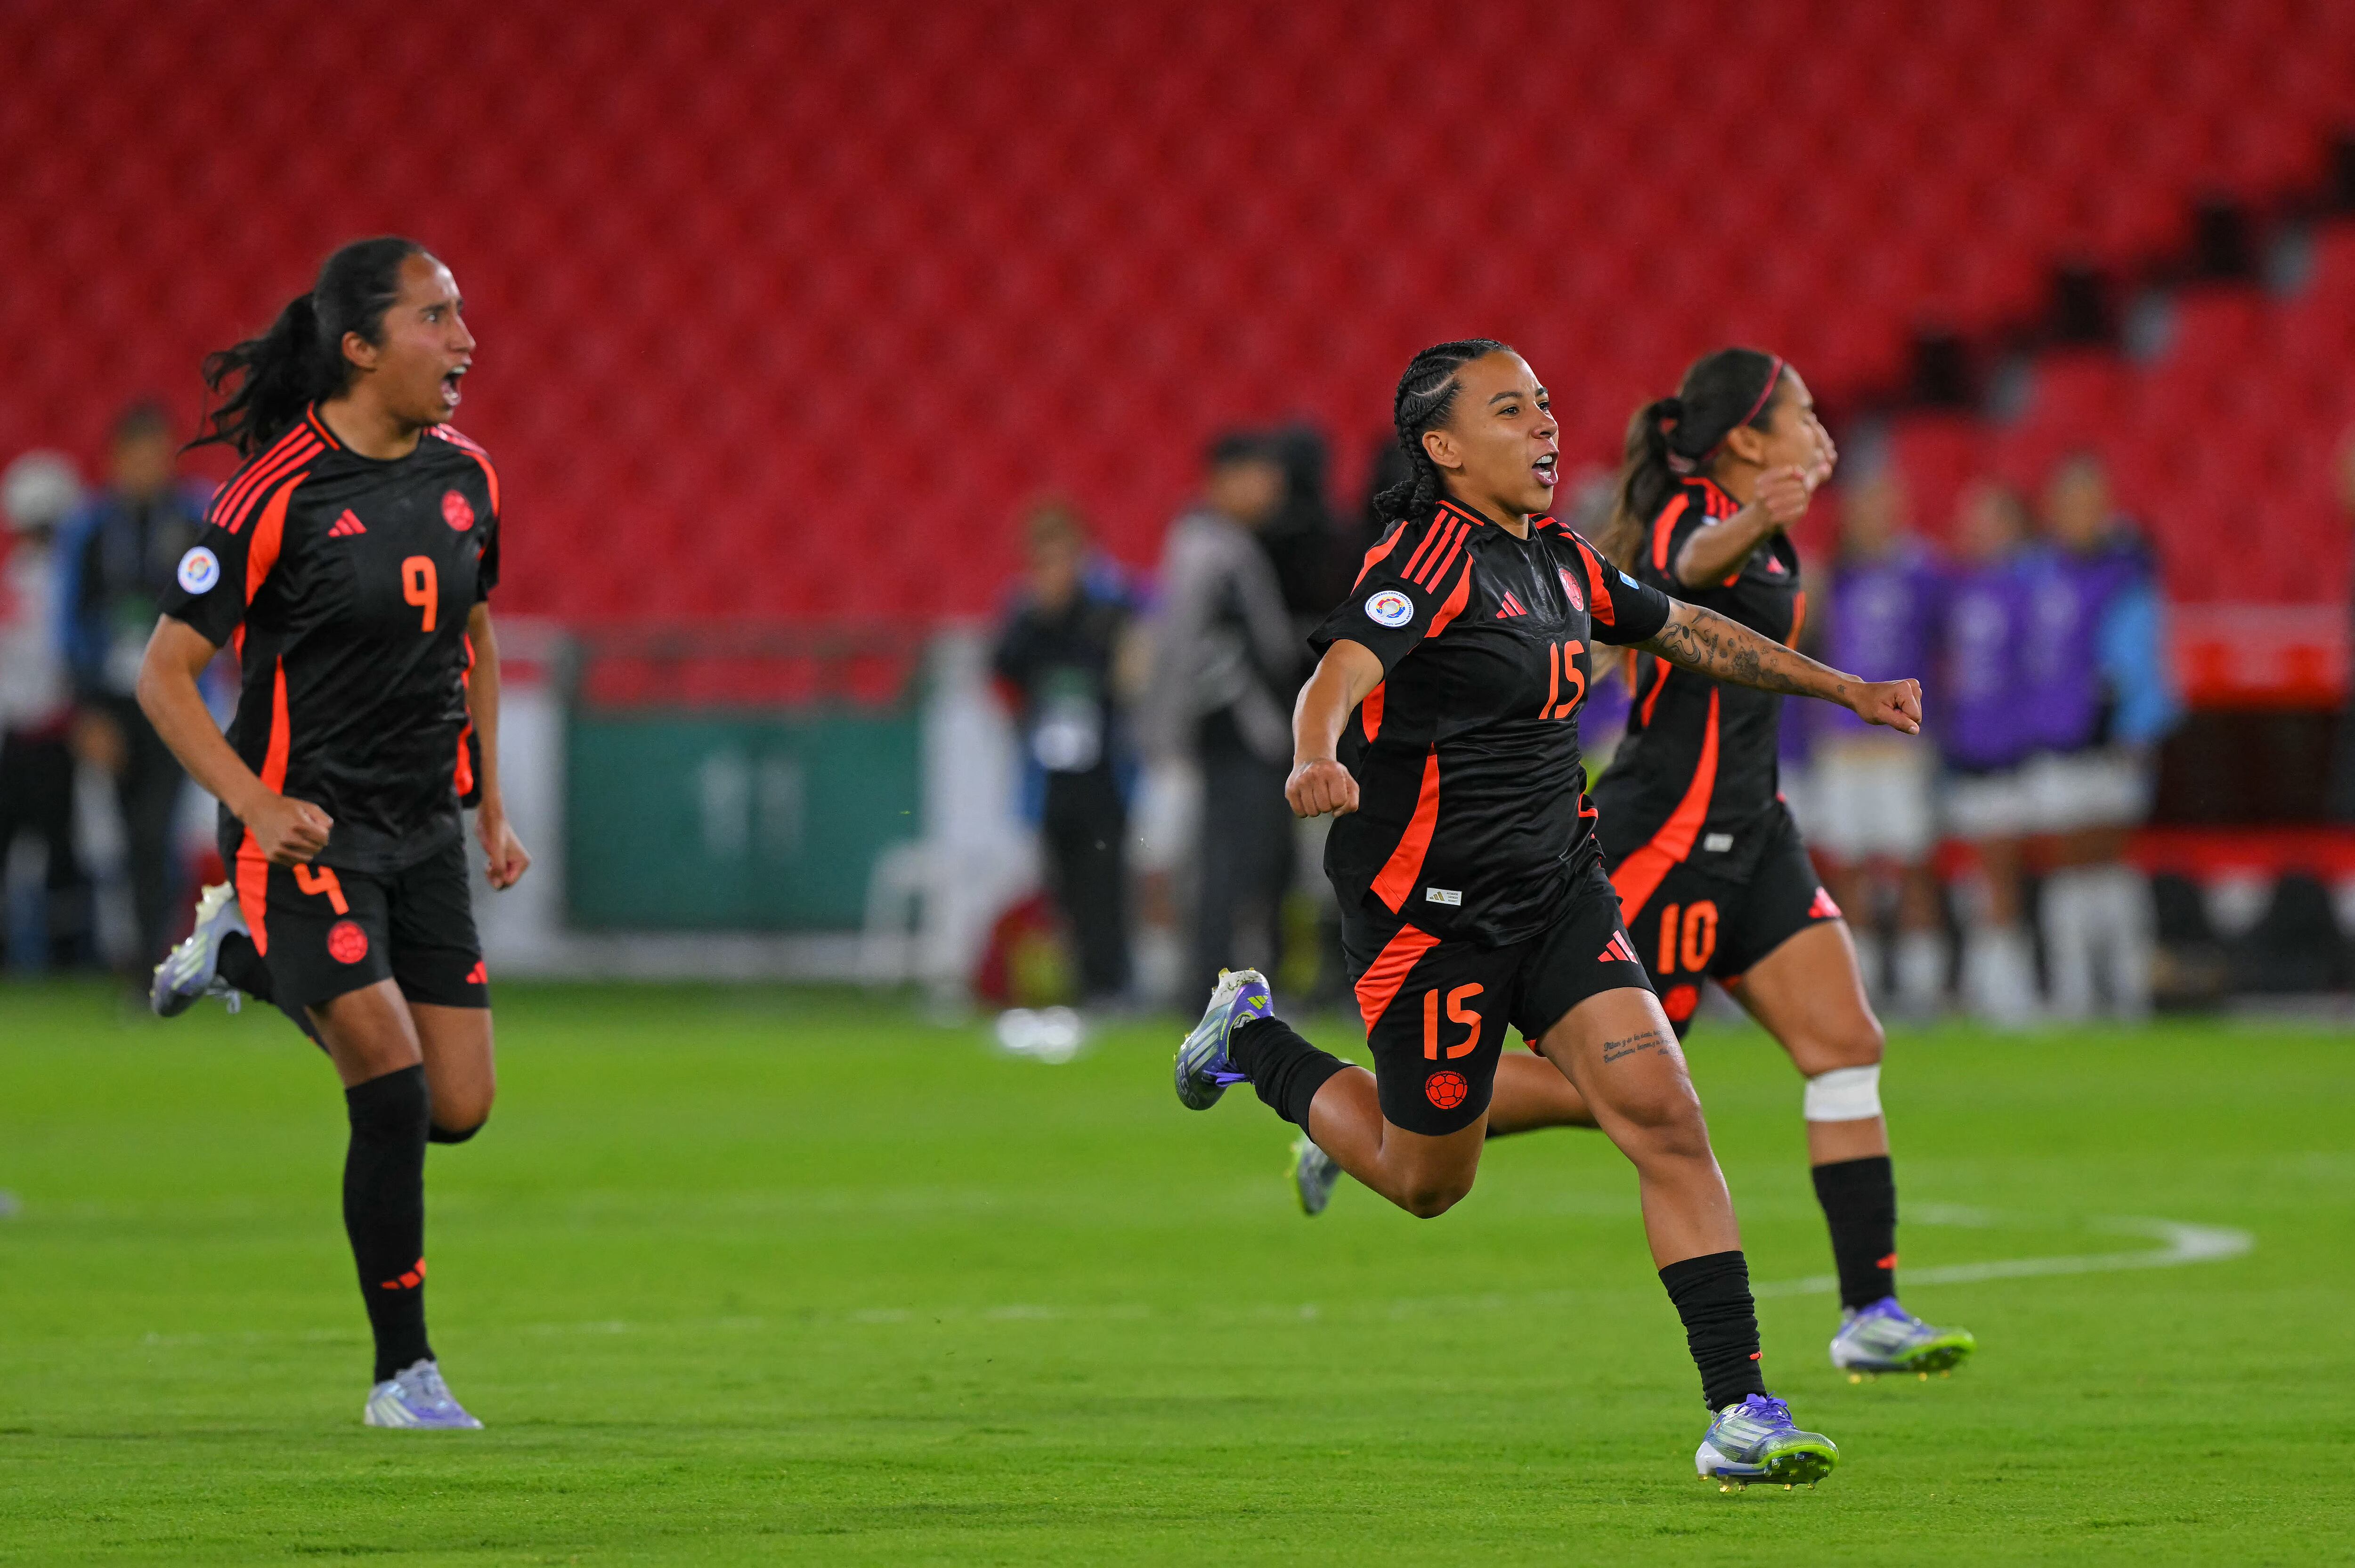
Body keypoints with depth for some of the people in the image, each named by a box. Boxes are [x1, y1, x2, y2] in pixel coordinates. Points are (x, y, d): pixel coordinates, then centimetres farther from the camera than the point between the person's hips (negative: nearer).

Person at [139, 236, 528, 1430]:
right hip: (309, 831, -6)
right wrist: (256, 806, -20)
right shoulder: (280, 494, -14)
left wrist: (493, 809, 17)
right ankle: (403, 1373, 0)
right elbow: (164, 674, -10)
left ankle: (243, 956, 28)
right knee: (394, 1094, -15)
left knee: (458, 1107, 3)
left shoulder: (463, 475, 4)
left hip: (424, 831, 6)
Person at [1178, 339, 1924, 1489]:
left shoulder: (1555, 561, 9)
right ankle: (1255, 1043, 36)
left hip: (1556, 885, 6)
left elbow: (1685, 630, 27)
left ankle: (1739, 1412, -9)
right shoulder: (1428, 556, -16)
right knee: (1427, 1184, 8)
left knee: (1656, 1104, -13)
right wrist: (1317, 762, -54)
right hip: (1430, 907, -6)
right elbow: (1339, 673, -32)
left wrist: (1845, 689, 30)